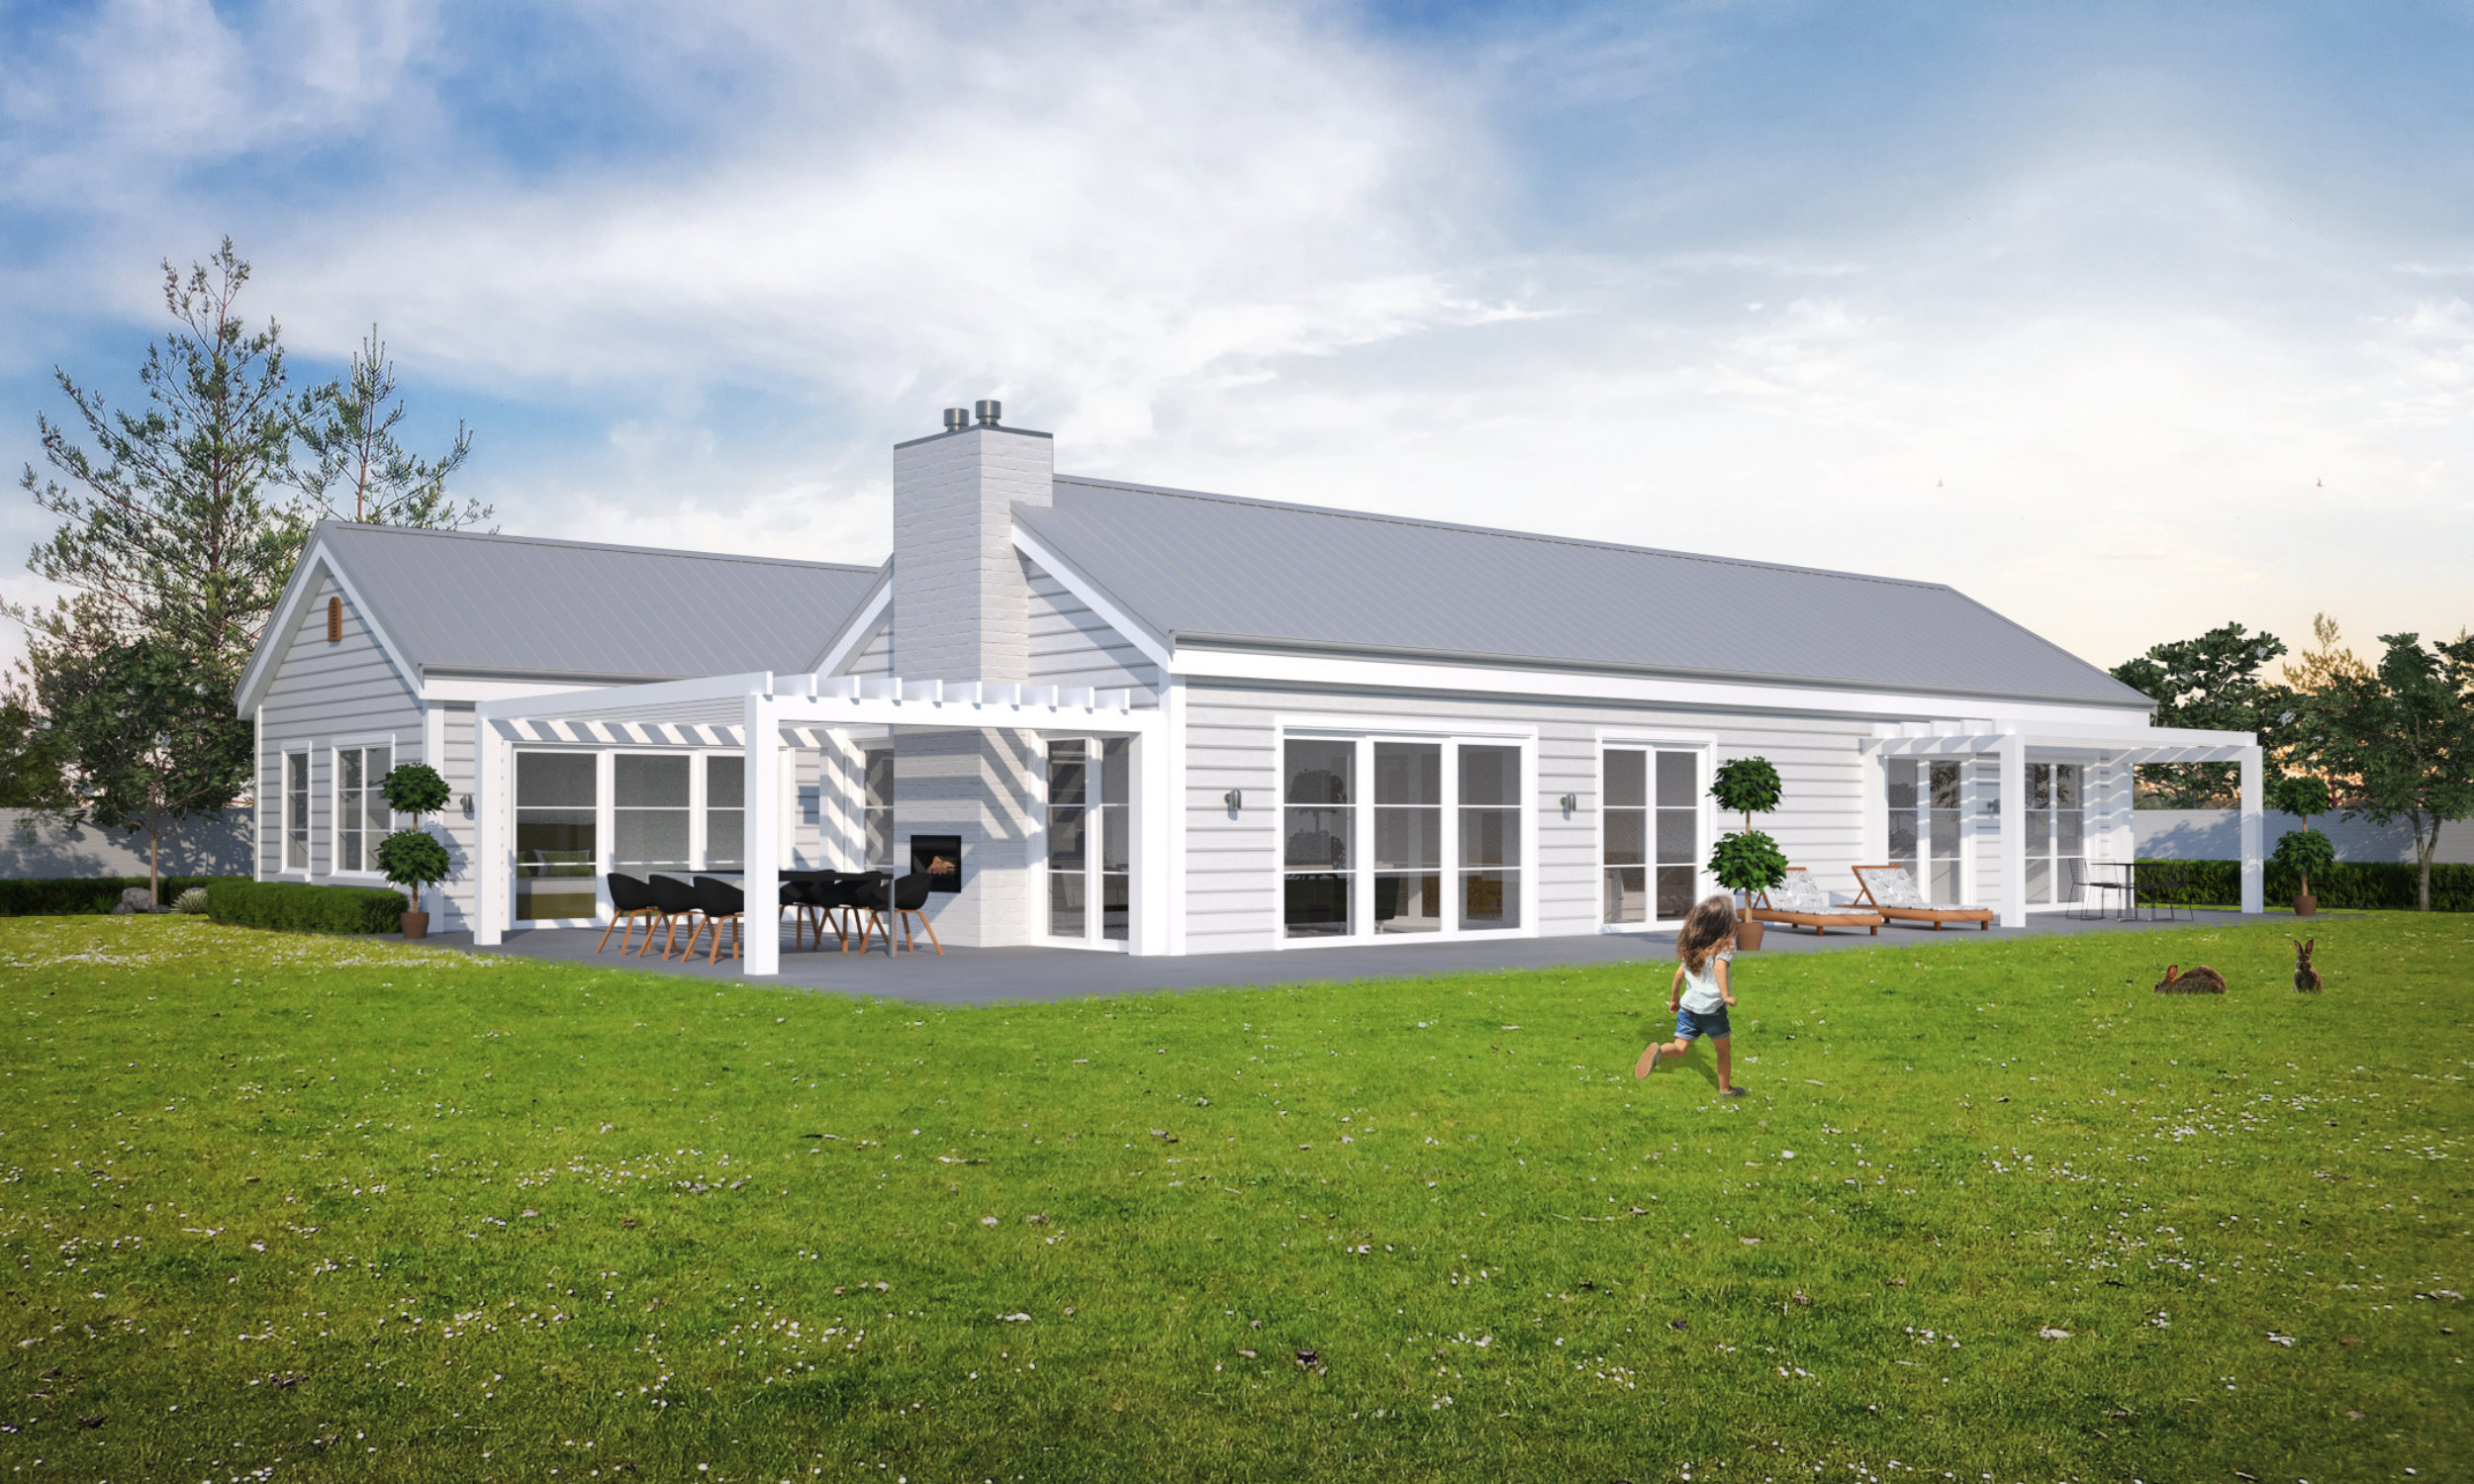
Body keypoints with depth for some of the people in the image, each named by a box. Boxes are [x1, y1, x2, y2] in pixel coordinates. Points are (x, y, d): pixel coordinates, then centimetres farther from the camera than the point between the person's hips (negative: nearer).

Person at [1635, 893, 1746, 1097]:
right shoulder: (1725, 945, -7)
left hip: (1688, 1004, 4)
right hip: (1712, 1006, -4)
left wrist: (1674, 998, 25)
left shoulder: (1690, 945, 11)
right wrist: (1726, 995, -27)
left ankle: (1658, 1050, -31)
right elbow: (1719, 966, -26)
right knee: (1723, 1049, 16)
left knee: (1680, 1047, 0)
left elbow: (1679, 974, 14)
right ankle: (1725, 1088, 27)